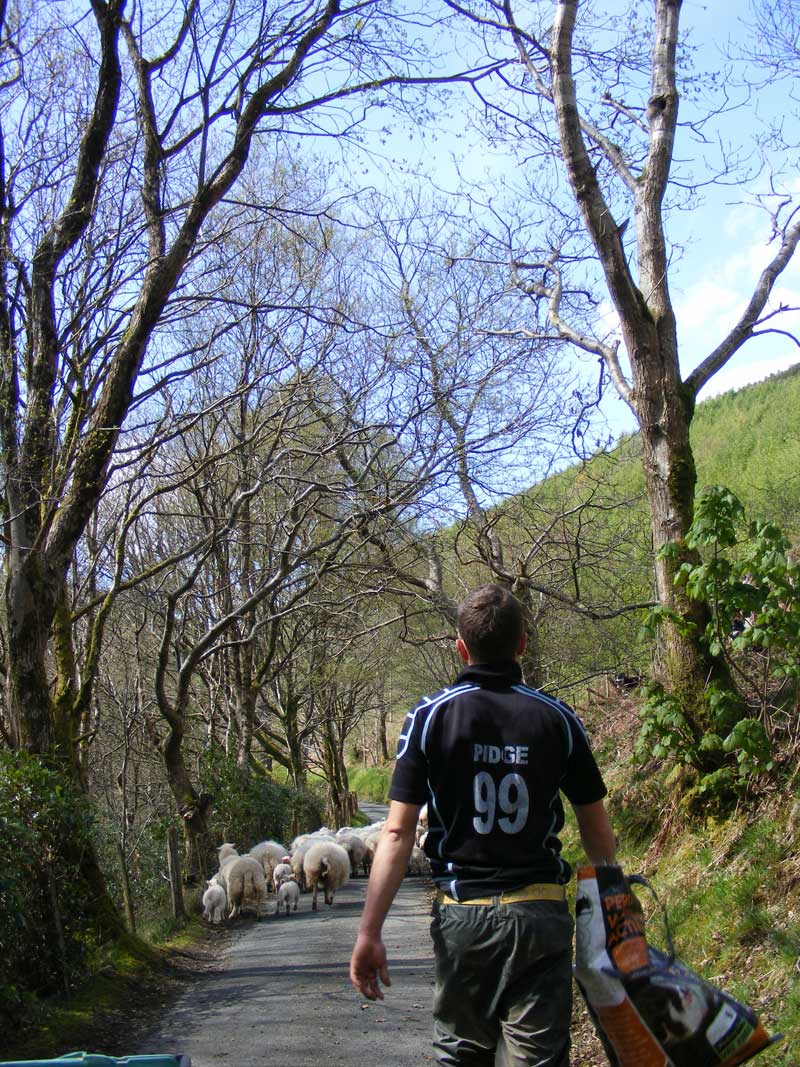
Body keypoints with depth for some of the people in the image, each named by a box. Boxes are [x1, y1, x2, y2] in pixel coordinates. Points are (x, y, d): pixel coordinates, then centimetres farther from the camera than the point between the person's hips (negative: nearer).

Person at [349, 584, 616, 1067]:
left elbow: (398, 832, -9)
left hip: (463, 915, 0)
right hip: (541, 915, 0)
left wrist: (370, 931, -8)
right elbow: (598, 830, 5)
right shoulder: (557, 718, 0)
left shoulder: (430, 716, -4)